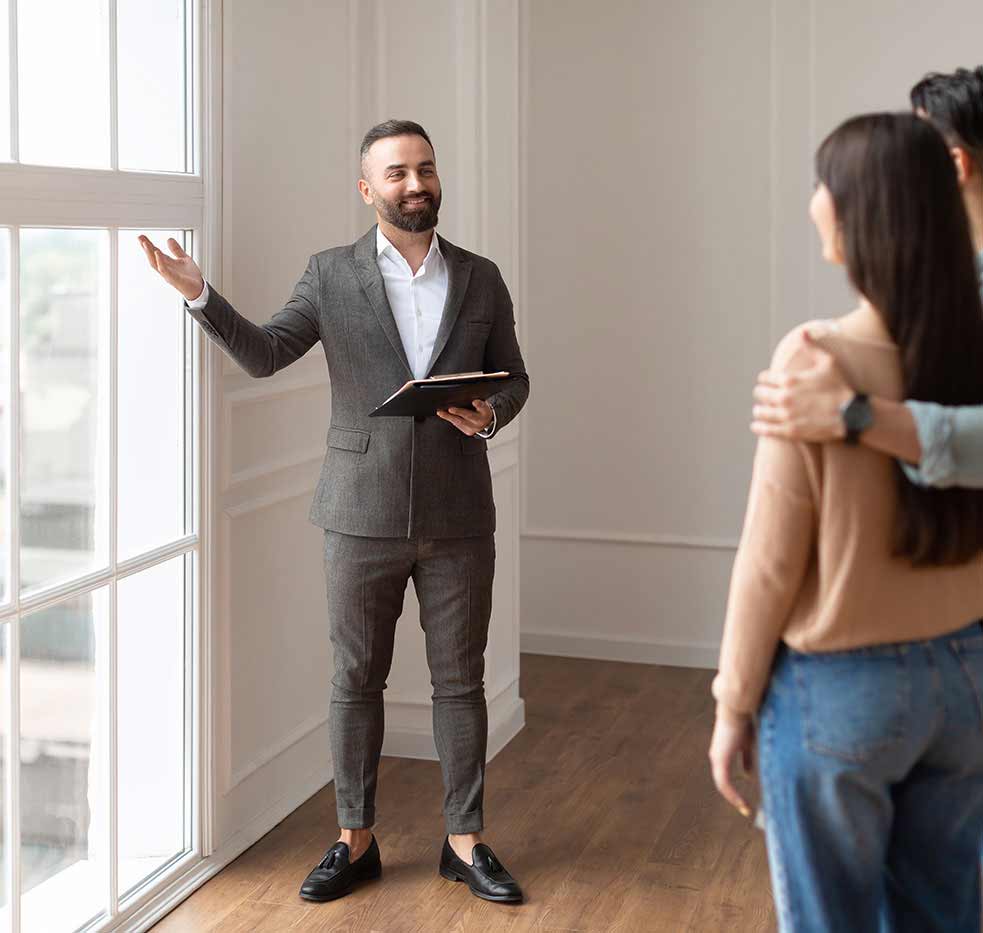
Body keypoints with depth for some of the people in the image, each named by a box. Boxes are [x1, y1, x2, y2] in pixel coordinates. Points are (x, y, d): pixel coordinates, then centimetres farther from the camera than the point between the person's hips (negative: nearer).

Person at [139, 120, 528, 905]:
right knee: (357, 679, 7)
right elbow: (263, 354, -2)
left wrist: (491, 414, -12)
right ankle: (356, 840, 21)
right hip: (363, 515, -1)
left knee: (460, 681, 7)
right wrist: (201, 297, -18)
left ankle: (465, 841, 20)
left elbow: (514, 377, 11)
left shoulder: (481, 278, 6)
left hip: (457, 516, 1)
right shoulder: (332, 275, 2)